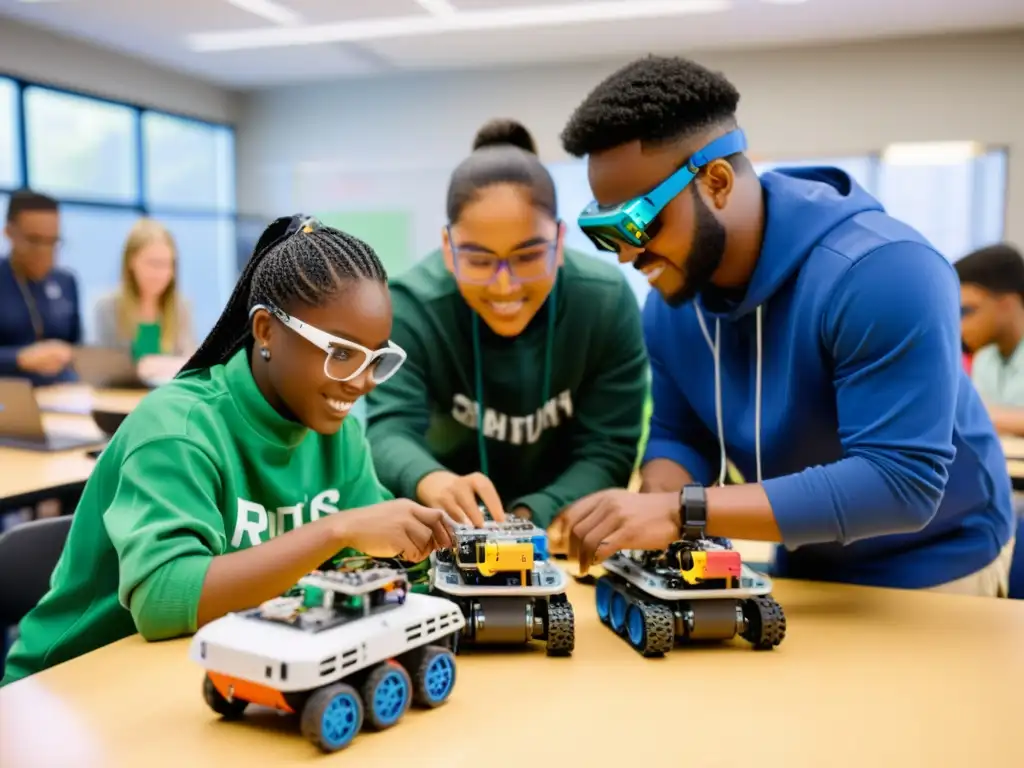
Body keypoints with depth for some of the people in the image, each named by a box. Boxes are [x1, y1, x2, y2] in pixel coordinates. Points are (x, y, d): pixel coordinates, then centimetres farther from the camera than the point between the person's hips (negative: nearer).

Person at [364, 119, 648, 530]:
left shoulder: (607, 301, -17)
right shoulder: (412, 306, -19)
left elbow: (608, 448, -17)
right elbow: (390, 428, -30)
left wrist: (533, 516, -34)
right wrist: (432, 482, -51)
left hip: (565, 516, 1)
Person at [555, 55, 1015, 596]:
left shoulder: (881, 271, -30)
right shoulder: (667, 308, -10)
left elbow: (900, 482, -34)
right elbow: (679, 437, 0)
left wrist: (683, 513, -38)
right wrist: (655, 508, -24)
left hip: (931, 573, -5)